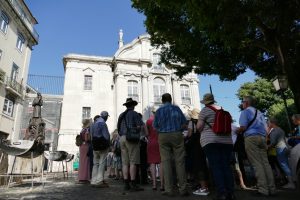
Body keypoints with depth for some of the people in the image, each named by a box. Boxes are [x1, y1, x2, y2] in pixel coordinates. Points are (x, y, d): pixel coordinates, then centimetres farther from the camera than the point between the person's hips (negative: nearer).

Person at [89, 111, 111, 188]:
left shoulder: (93, 124, 13)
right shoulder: (102, 123, -14)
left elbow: (91, 136, 13)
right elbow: (106, 136, -17)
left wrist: (94, 143, 12)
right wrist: (108, 144, -5)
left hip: (95, 146, 8)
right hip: (103, 146, -8)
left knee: (96, 163, 12)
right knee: (102, 163, -3)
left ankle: (94, 181, 17)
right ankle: (99, 181, -2)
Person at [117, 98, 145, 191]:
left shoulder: (121, 115, 18)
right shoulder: (134, 113, -1)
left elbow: (119, 129, 17)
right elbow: (142, 126, -9)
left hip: (122, 138, 7)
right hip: (131, 138, -6)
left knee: (125, 162, 6)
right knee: (133, 162, -5)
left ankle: (126, 184, 8)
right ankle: (133, 184, -5)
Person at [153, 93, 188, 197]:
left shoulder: (159, 110, 2)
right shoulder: (176, 108, 2)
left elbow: (155, 126, 3)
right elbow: (184, 123, 3)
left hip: (163, 137, 0)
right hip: (177, 135, 0)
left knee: (166, 162, 2)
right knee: (180, 162, 3)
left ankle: (169, 190, 3)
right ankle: (183, 189, 4)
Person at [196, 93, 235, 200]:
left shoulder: (205, 110, -1)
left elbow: (199, 127, -4)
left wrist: (203, 130, 16)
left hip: (210, 141, -5)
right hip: (226, 141, 6)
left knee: (215, 166, -6)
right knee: (226, 166, 6)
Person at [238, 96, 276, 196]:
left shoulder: (245, 112, 0)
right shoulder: (260, 113, 23)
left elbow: (243, 127, -10)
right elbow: (266, 128, 20)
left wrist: (237, 131, 9)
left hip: (251, 137, -7)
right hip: (262, 137, 7)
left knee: (257, 163, -8)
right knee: (265, 162, 5)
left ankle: (263, 189, -10)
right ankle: (271, 188, 4)